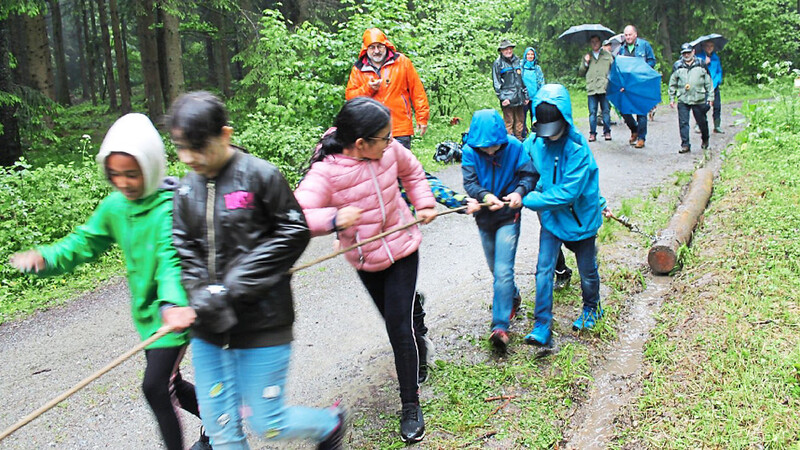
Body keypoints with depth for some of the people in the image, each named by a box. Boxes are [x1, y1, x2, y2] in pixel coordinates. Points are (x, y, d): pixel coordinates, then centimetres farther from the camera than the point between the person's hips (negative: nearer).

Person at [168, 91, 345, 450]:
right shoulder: (186, 189, 5)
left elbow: (294, 232, -11)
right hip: (208, 329, 5)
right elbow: (184, 251, 5)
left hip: (262, 323, -5)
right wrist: (201, 295, -14)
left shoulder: (260, 175, -11)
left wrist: (234, 285, -15)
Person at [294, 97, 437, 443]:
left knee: (400, 326, -5)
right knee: (393, 318, 20)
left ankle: (411, 404, 9)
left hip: (402, 249, 0)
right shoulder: (325, 171, -26)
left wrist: (423, 203, 0)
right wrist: (333, 219, -54)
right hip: (365, 259, 0)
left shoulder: (390, 150, -15)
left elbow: (412, 172, 9)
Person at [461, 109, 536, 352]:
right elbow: (469, 183, -15)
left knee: (503, 271, -13)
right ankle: (513, 297, 48)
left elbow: (527, 175, -9)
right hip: (484, 217, 3)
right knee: (495, 267, 20)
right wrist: (485, 196, -35)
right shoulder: (469, 151, -12)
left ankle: (500, 325, -9)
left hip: (509, 216, -3)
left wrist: (520, 192, -30)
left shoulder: (514, 147, -15)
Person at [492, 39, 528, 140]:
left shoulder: (517, 61, 15)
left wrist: (526, 95, 18)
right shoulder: (498, 63, -2)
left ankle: (519, 140, 20)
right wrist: (502, 97, -12)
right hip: (507, 98, -5)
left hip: (519, 98, 5)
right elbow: (496, 82, -4)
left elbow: (523, 79, 22)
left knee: (520, 121, 10)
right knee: (509, 122, -4)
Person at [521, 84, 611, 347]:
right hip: (551, 217, 3)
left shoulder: (578, 149, -25)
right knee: (544, 270, -7)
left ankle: (592, 308, 43)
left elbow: (567, 193, -29)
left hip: (580, 216, -3)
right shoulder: (534, 144, -8)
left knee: (587, 270, 15)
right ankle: (542, 327, -3)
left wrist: (528, 199, -27)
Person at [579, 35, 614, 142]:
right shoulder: (586, 56, 18)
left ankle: (607, 132, 7)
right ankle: (592, 133, 3)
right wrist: (586, 63, 1)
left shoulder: (607, 55, 15)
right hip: (591, 88, 1)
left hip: (605, 87, -1)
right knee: (592, 112, -2)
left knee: (606, 111, -1)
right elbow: (581, 73, 16)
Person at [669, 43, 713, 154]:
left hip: (699, 99, 0)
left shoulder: (701, 64, 5)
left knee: (702, 122, 10)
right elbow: (672, 84, 12)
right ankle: (685, 145, 1)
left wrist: (710, 97, 7)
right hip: (682, 100, 0)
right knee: (683, 123, -5)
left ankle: (705, 140, 34)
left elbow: (708, 81, 10)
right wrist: (672, 98, 8)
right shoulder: (677, 66, 6)